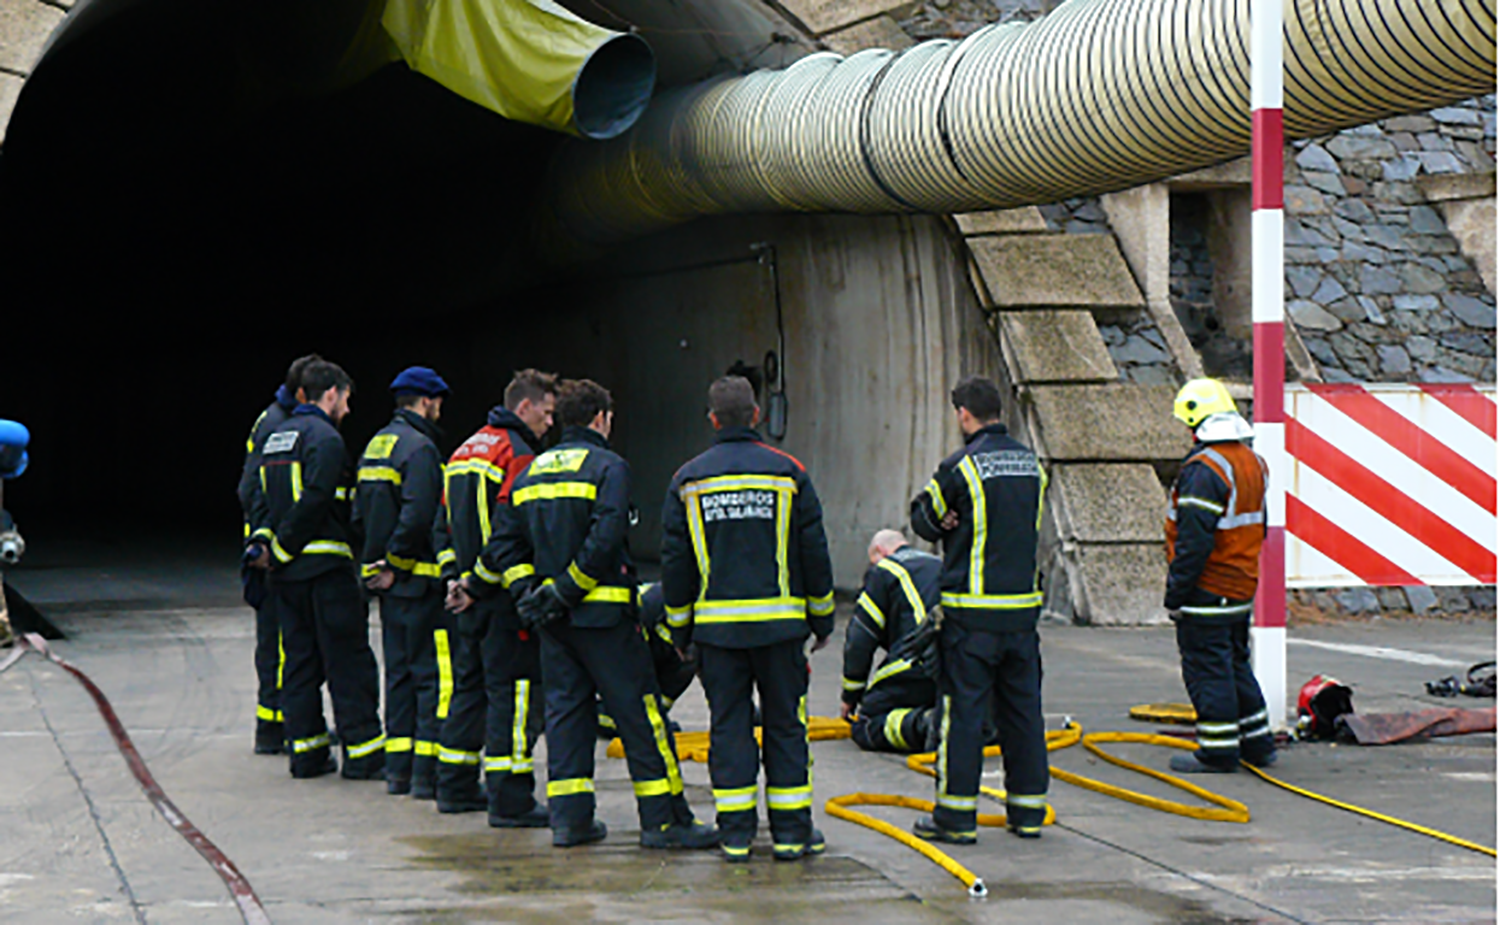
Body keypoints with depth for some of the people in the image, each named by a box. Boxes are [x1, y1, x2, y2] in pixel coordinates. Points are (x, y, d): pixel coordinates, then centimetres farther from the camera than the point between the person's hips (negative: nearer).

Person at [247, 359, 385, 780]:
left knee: (299, 660, 11)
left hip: (286, 572, 8)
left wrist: (261, 542, 3)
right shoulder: (325, 438, -12)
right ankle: (363, 755, -3)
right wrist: (277, 551, -12)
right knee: (348, 662, -4)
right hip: (326, 568, -8)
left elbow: (262, 499, 14)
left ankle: (307, 751, 12)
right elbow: (313, 503, -19)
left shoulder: (276, 437, 17)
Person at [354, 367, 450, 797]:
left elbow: (360, 511, 17)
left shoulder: (376, 444, 16)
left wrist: (380, 562, 12)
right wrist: (396, 564, -14)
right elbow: (418, 516, -25)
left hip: (390, 581, 9)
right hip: (417, 582, -9)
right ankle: (427, 772, -8)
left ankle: (397, 769, 16)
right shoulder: (419, 448, -14)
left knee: (400, 672, 14)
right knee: (435, 675, -6)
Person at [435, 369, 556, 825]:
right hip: (504, 594, -9)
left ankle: (455, 787, 23)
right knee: (513, 689, -8)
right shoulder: (517, 454, -12)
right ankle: (510, 800, -10)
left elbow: (446, 522, 22)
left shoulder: (466, 450, 19)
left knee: (471, 684, 17)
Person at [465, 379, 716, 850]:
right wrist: (567, 592, -15)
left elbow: (504, 542, 10)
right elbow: (604, 540, -19)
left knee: (565, 709, 12)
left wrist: (526, 589, 4)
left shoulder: (532, 471, 14)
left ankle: (569, 817, 9)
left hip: (553, 618, 7)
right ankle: (663, 819, -1)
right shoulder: (607, 466, -7)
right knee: (638, 712, -2)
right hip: (602, 615, -7)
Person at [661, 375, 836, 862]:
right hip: (779, 621, -1)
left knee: (728, 725, 6)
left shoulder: (688, 480, 3)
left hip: (716, 623, 1)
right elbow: (814, 553, 2)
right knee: (785, 723, 6)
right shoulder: (787, 473, 0)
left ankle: (735, 832, 4)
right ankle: (791, 831, 7)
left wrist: (679, 628, 14)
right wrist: (822, 617, 12)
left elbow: (674, 561, 5)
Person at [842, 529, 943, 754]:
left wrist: (851, 697, 17)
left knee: (866, 728, 1)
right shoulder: (940, 565, 29)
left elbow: (860, 639, 7)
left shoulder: (883, 571, 9)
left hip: (919, 667, -6)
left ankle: (926, 723, -28)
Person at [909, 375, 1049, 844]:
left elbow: (923, 518, 0)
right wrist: (962, 523, 4)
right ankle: (1028, 811, 16)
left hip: (972, 613, -6)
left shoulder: (961, 466, -11)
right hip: (1023, 609, 6)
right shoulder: (1031, 463, 8)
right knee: (1022, 709, 12)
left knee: (962, 712, 0)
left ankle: (956, 816, 2)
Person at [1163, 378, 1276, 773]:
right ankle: (1257, 743, 24)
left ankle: (1218, 751, 2)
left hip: (1207, 592, -9)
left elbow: (1193, 541, -22)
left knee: (1206, 669, -1)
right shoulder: (1253, 463, 10)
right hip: (1242, 589, 9)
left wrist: (1176, 592, -16)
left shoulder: (1204, 470, -20)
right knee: (1235, 664, 18)